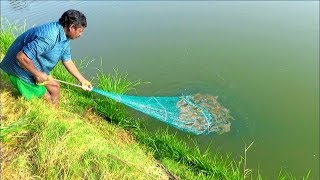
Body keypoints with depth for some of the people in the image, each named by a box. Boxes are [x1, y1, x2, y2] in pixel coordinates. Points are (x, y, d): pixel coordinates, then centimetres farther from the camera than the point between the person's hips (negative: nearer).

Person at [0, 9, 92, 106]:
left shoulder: (64, 37, -3)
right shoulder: (49, 37, -34)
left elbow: (67, 61, 7)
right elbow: (21, 57, -34)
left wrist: (82, 80, 9)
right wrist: (38, 74, -21)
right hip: (22, 70, -9)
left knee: (55, 87, 16)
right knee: (49, 100, -1)